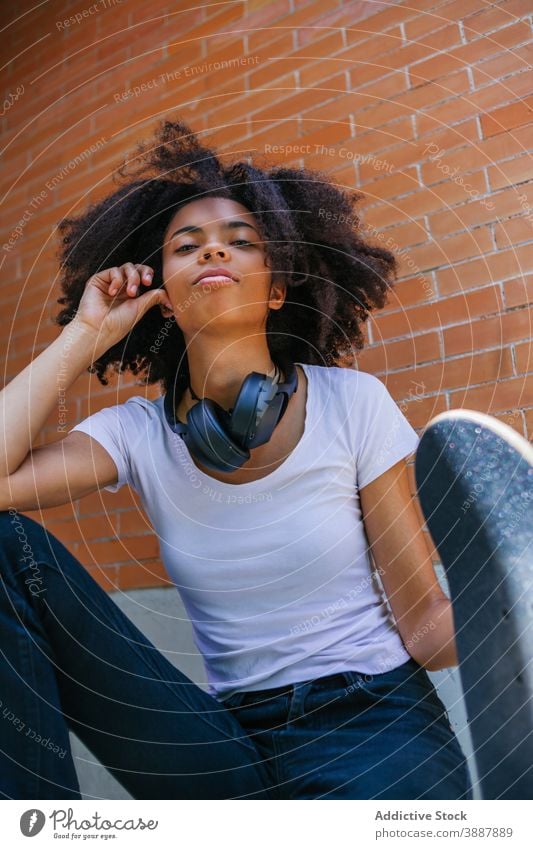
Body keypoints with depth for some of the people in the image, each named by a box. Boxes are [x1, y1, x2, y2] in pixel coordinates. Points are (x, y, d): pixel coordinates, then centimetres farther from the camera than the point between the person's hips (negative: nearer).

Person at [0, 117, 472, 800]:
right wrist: (87, 335, -9)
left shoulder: (353, 404, -8)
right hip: (230, 738, 3)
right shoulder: (138, 432, -1)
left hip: (376, 724, -2)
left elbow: (425, 614, -6)